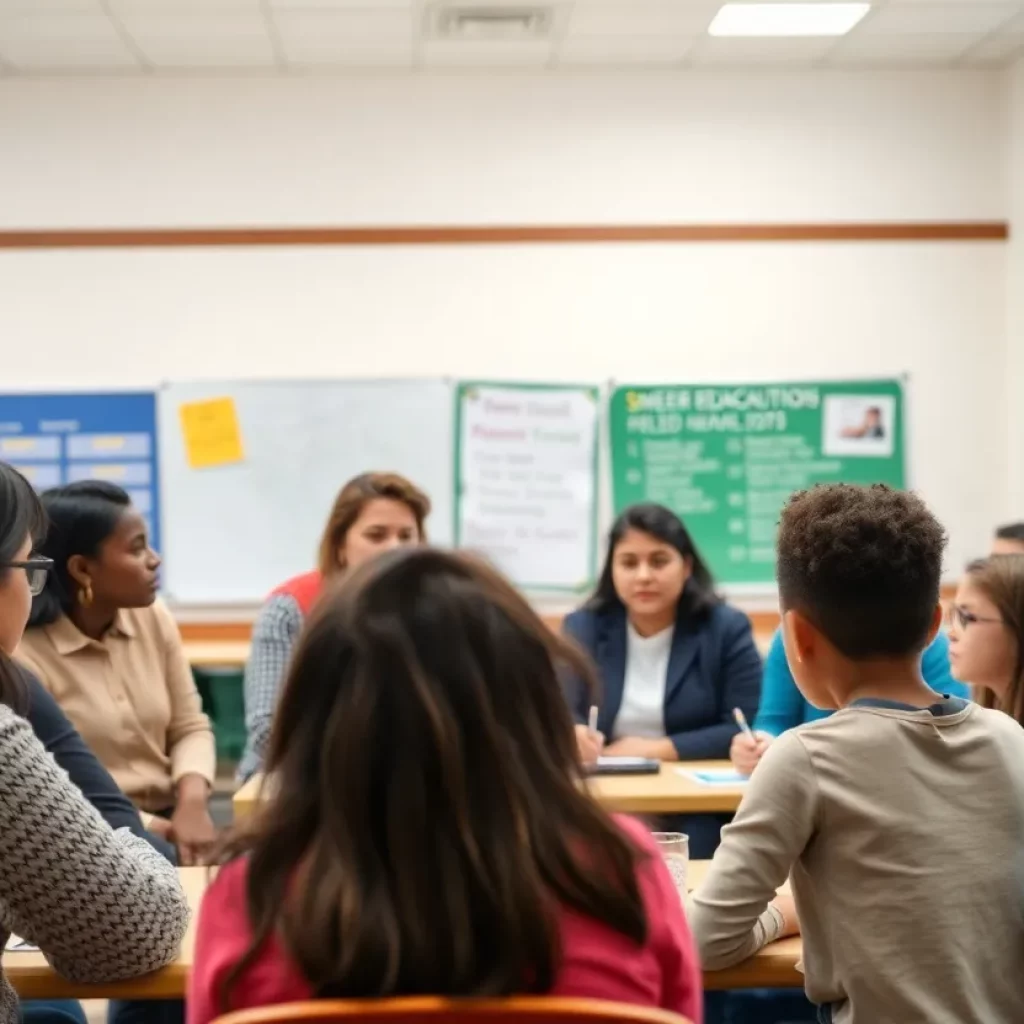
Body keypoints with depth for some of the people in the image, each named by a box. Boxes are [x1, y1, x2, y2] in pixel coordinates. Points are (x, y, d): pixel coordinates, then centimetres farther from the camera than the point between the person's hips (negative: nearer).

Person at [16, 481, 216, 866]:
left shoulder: (154, 620, 5)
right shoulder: (23, 657, -12)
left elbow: (190, 728, 7)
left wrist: (192, 803, -12)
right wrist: (158, 830, -17)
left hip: (169, 822, 5)